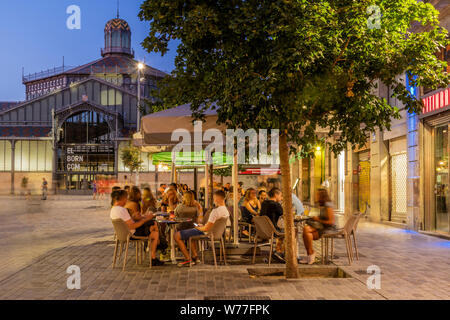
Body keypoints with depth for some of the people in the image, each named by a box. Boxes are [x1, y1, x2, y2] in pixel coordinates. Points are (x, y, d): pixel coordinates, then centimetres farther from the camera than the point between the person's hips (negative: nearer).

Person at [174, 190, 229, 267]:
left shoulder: (216, 211, -29)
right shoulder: (226, 210, 0)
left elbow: (207, 229, -28)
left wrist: (198, 228, -8)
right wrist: (202, 226, 12)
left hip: (205, 233, -10)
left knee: (177, 235, -2)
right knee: (189, 231, 34)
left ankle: (188, 260, 1)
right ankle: (195, 256, 26)